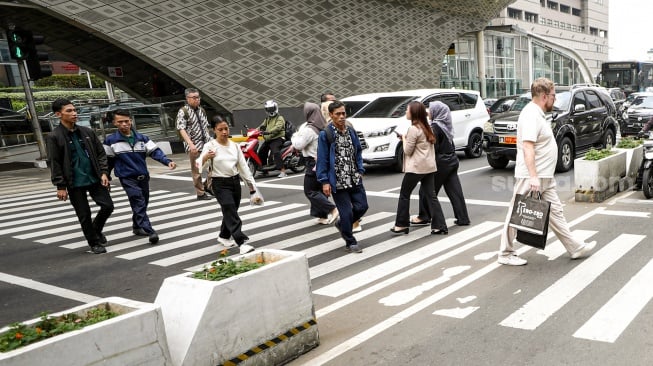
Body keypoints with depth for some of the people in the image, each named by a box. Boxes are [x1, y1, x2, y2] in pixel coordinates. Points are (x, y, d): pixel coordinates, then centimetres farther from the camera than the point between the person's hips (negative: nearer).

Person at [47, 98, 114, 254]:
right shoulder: (54, 136, -7)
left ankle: (96, 229, 30)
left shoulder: (87, 132, 5)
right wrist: (60, 186, -10)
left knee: (108, 206, 2)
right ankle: (94, 242, 22)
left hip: (94, 178, 4)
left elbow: (100, 153, 9)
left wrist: (104, 172, -2)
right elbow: (55, 164, -7)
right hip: (74, 183, -4)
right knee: (84, 215, 4)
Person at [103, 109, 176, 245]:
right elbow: (108, 161, 3)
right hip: (127, 178, -4)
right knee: (139, 203, -15)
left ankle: (137, 227, 35)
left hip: (143, 176, 5)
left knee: (143, 203, 15)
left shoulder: (142, 138, 4)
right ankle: (150, 232, -21)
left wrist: (167, 161, -19)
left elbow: (155, 151, -3)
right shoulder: (111, 140, -3)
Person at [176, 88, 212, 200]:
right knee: (196, 170, 3)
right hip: (194, 146, -6)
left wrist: (209, 139, 18)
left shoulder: (201, 110, 13)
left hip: (206, 143, 6)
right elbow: (181, 129, -14)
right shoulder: (183, 111, -7)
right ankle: (200, 193, 14)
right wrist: (191, 144, -24)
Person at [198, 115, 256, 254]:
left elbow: (243, 165, 10)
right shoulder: (210, 146, -8)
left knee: (230, 212, 15)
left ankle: (224, 236, 38)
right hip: (220, 184, -5)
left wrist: (251, 184, 8)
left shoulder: (234, 145, 5)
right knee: (231, 213, -14)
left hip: (235, 181, 5)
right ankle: (242, 243, -17)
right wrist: (205, 158, -41)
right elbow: (198, 165, -18)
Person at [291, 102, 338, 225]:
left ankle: (332, 210, -10)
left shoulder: (309, 129, -19)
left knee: (310, 191, -1)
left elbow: (298, 145, -17)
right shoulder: (323, 127, 7)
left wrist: (295, 136, 2)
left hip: (314, 163, -8)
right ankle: (322, 216, 18)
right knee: (319, 189, 16)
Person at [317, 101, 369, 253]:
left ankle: (341, 223, 33)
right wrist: (324, 181, -13)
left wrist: (360, 170, 8)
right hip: (337, 182, -6)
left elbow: (358, 152, 17)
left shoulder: (351, 131, 7)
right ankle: (350, 242, 18)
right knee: (346, 212, -1)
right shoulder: (325, 135, -10)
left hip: (355, 179, 6)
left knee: (362, 206, 6)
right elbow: (322, 159, -10)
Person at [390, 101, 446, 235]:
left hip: (416, 168, -8)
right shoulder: (426, 127, 13)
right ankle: (440, 226, 4)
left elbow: (408, 151, -12)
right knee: (431, 196, 8)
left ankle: (401, 225, 13)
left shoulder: (413, 129, -15)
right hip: (429, 166, 8)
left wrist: (404, 139, 3)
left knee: (404, 195, 6)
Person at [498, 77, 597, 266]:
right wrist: (533, 177, -32)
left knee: (555, 212, 14)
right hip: (531, 177, -10)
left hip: (544, 178, 10)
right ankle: (505, 254, 9)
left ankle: (575, 248, 23)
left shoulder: (538, 114, 16)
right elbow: (527, 147, -27)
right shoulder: (531, 115, -17)